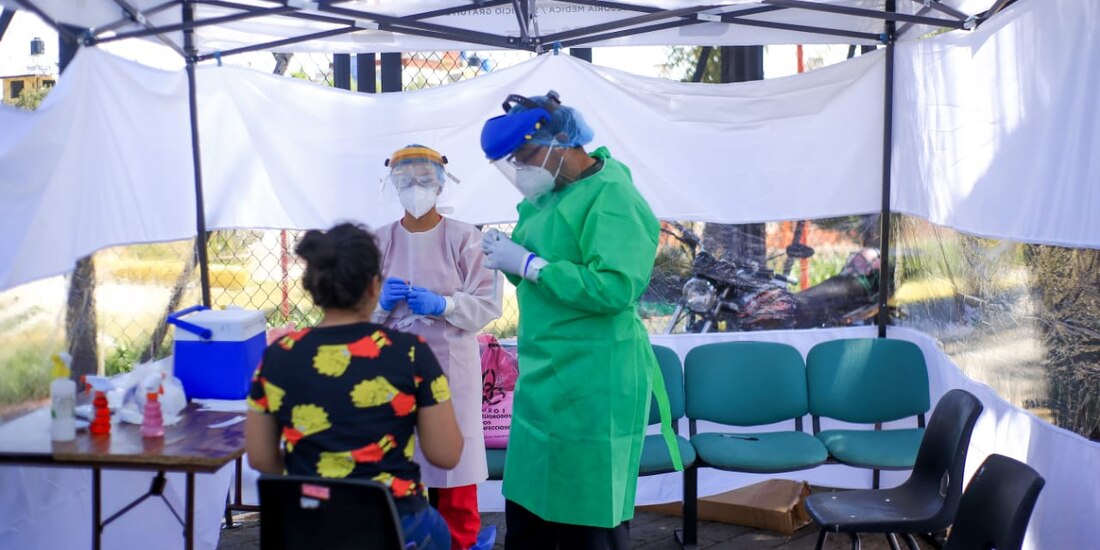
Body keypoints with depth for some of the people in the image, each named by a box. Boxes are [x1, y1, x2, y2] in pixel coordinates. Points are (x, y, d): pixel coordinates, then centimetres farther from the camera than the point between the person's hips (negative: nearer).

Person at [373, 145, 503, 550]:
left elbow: (489, 303, -7)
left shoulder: (464, 237, -3)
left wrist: (442, 305, -20)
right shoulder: (380, 241, 4)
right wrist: (382, 302, -14)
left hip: (450, 365, -2)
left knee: (452, 459, 3)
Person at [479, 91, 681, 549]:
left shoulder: (612, 196, -14)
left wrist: (527, 264, -20)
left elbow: (615, 287, -26)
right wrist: (509, 257, 0)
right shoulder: (549, 194, 13)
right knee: (524, 513, 15)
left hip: (593, 385, -9)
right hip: (544, 378, 9)